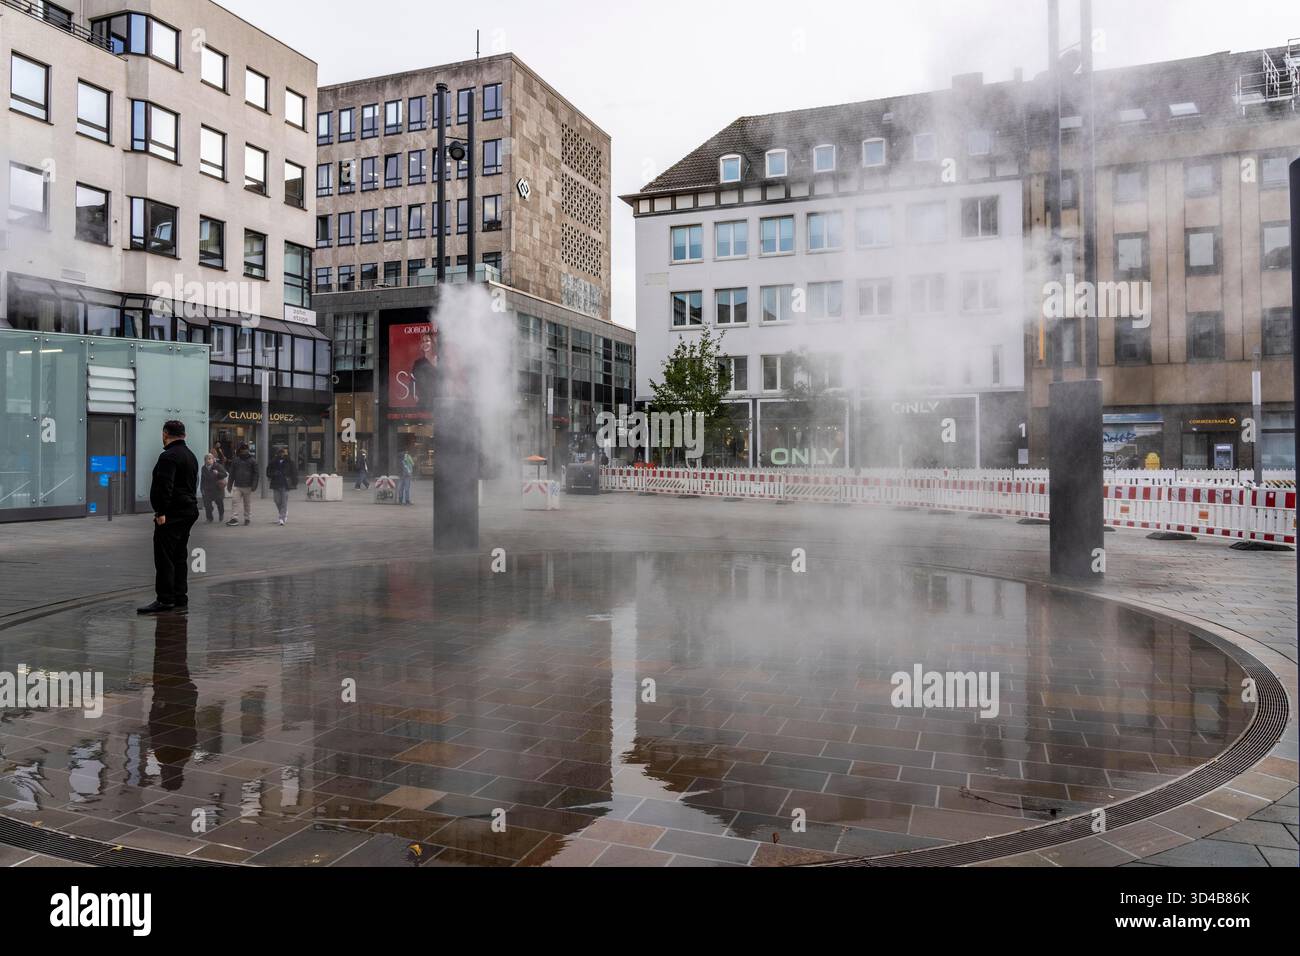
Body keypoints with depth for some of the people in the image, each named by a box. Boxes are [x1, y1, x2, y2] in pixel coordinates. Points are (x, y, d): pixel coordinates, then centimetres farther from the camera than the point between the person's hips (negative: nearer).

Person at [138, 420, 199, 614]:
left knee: (164, 557, -8)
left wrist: (161, 512, -22)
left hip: (171, 515, -10)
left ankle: (165, 600, -8)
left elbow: (165, 487, -22)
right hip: (189, 510, 10)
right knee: (180, 556, 13)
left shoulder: (169, 456, -14)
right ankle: (180, 597, 17)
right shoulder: (191, 456, 18)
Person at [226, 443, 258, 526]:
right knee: (235, 502, -8)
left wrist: (254, 485, -9)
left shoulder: (252, 461, 2)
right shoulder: (235, 460, 9)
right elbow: (232, 473, 14)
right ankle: (234, 518, -10)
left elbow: (255, 474, 0)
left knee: (248, 503, 6)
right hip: (237, 486, 2)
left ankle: (248, 518, 15)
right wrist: (230, 484, 10)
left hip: (248, 486, -2)